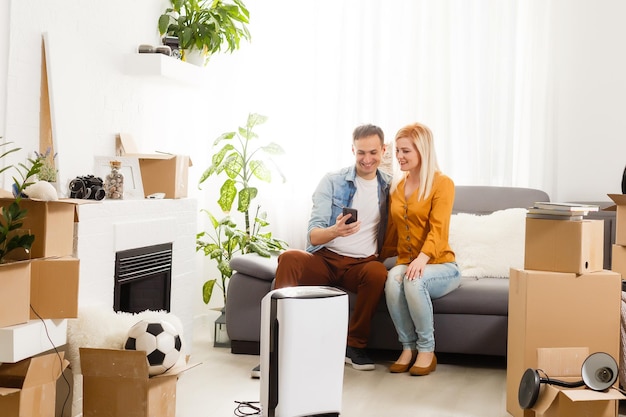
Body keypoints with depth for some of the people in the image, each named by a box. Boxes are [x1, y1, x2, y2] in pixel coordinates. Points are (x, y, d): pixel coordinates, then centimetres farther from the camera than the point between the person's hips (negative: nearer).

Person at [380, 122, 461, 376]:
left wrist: (422, 258, -33)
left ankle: (427, 350, -19)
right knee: (393, 279, -32)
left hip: (439, 266, -4)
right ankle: (408, 348, -17)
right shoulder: (396, 186, 15)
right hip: (405, 262, 4)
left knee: (414, 279, -37)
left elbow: (438, 229, -16)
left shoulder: (442, 183, -3)